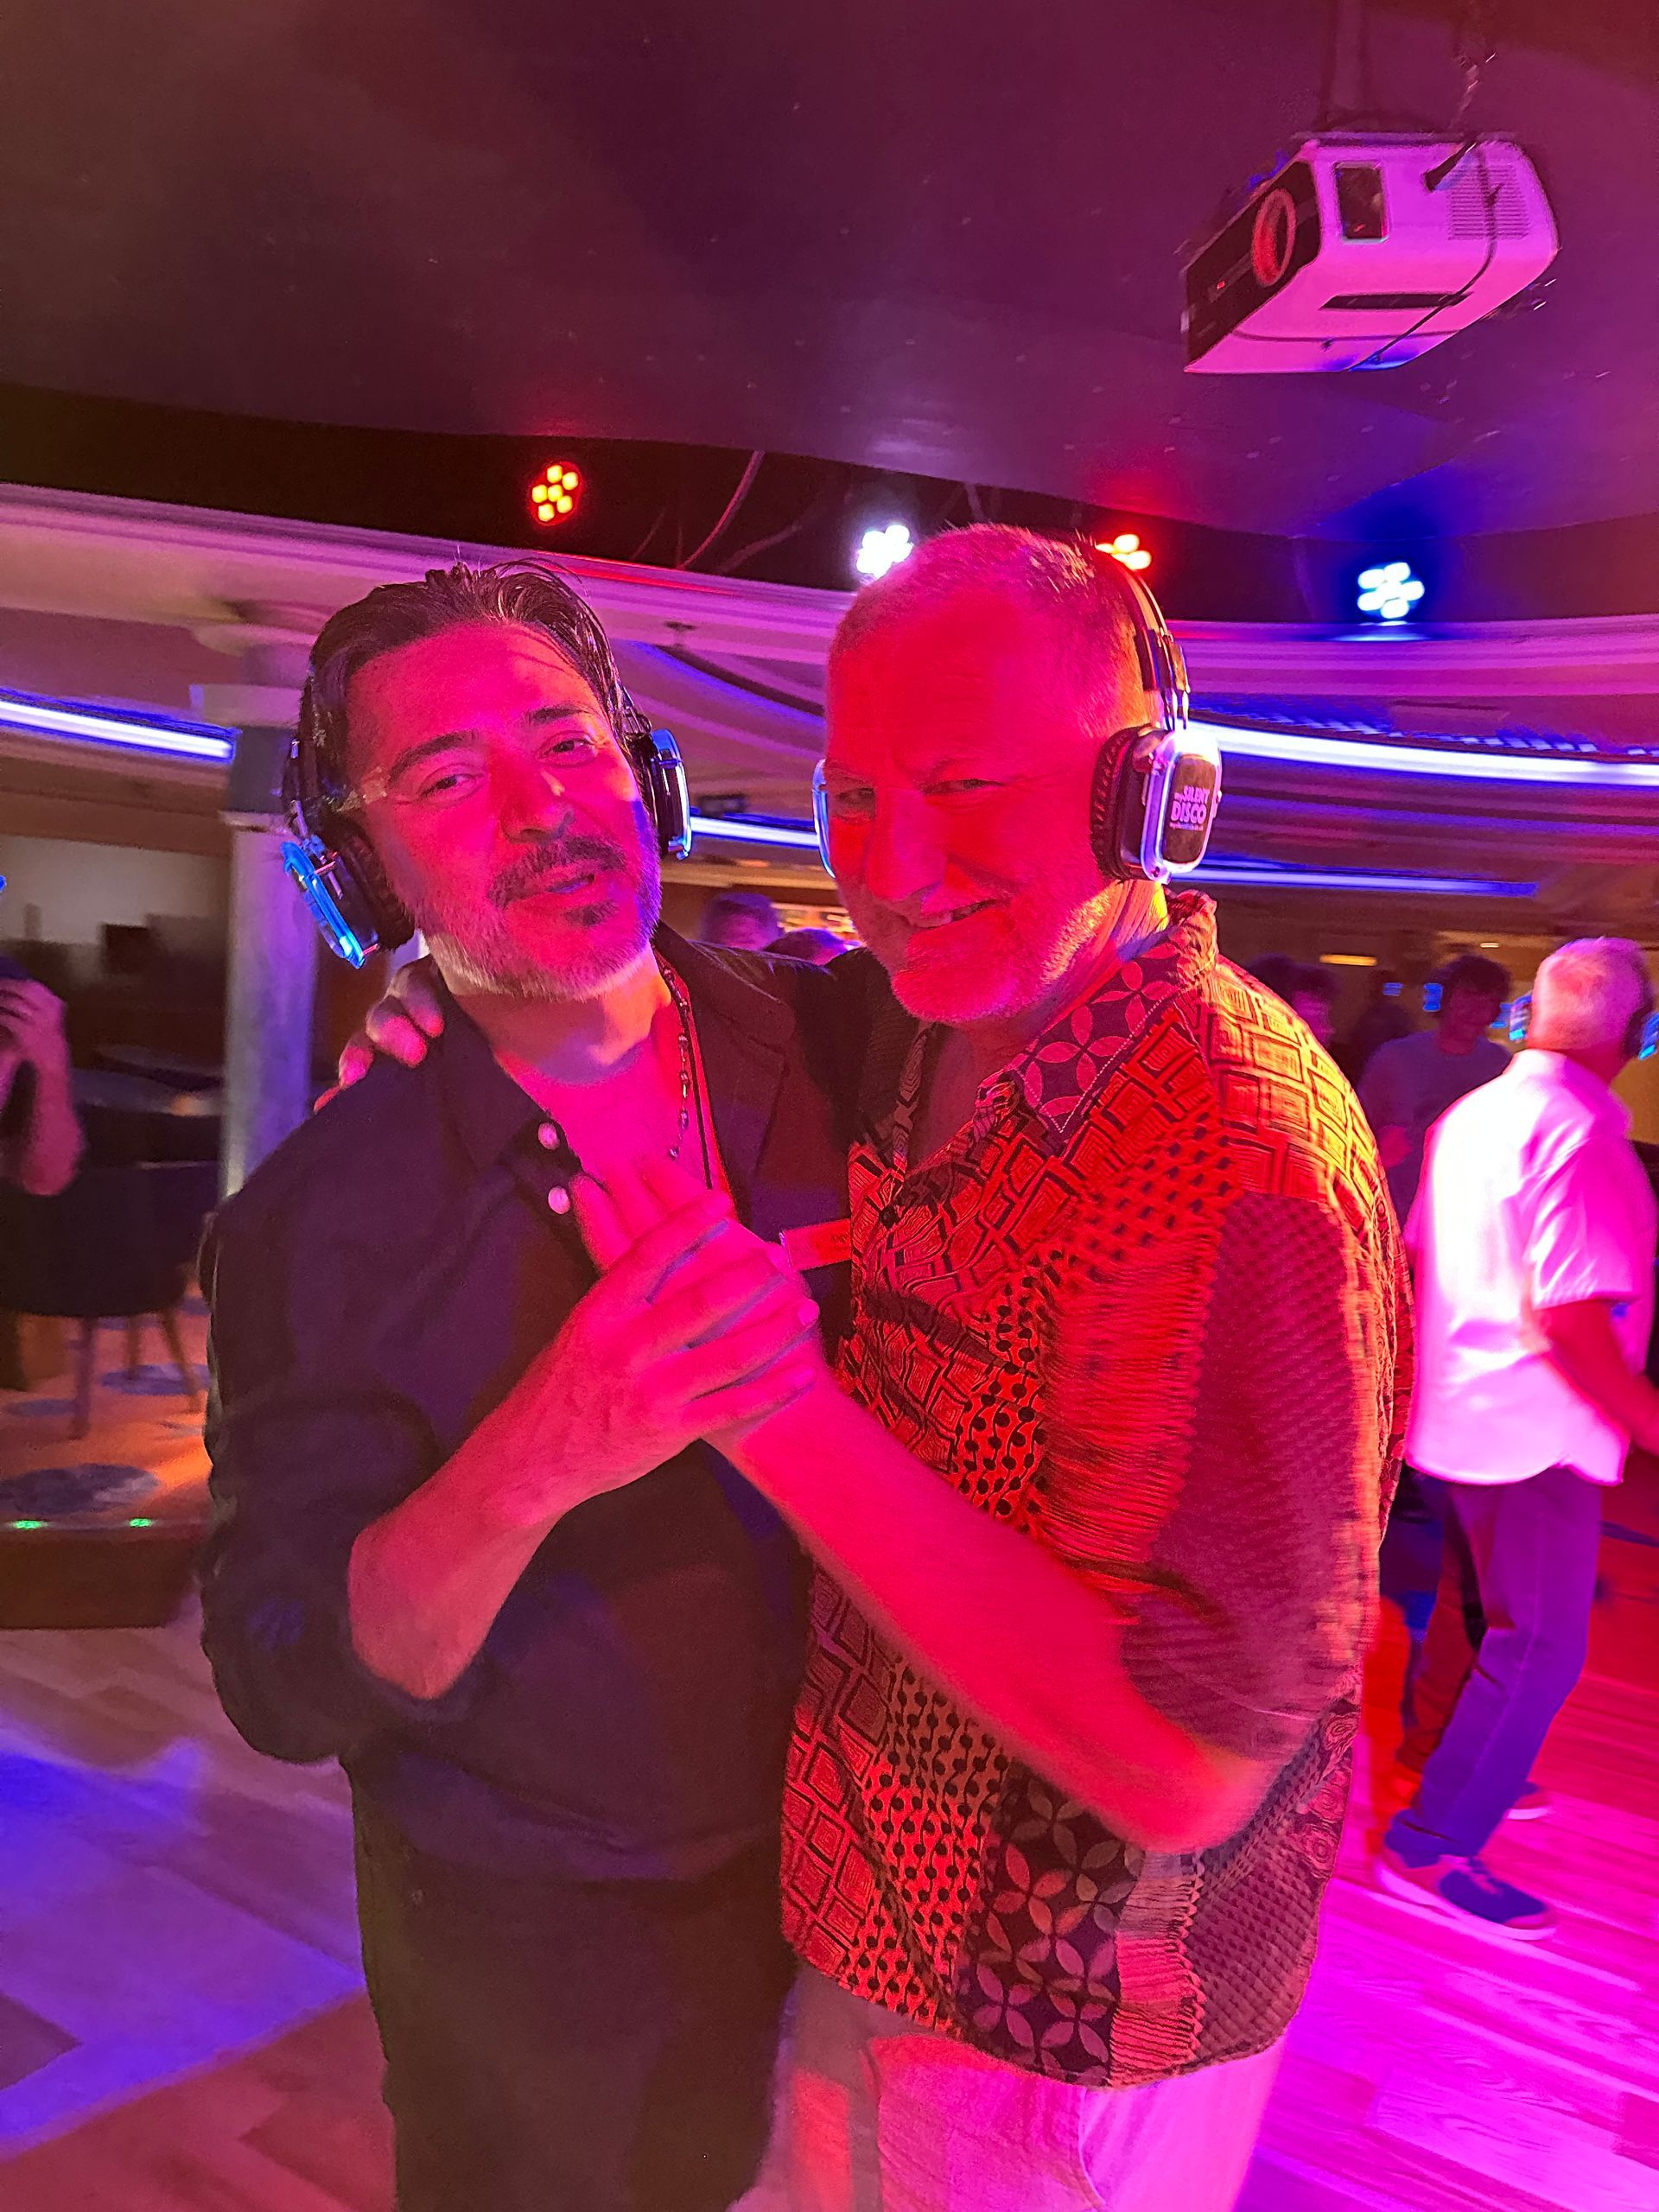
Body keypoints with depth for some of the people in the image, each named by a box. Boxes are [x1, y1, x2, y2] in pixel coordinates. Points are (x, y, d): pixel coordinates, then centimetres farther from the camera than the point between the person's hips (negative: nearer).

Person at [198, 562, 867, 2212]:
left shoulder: (844, 1045, -13)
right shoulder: (318, 1221, -19)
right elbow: (285, 1690, -20)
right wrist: (534, 1466, -38)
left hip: (847, 1845, 3)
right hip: (536, 1954, -2)